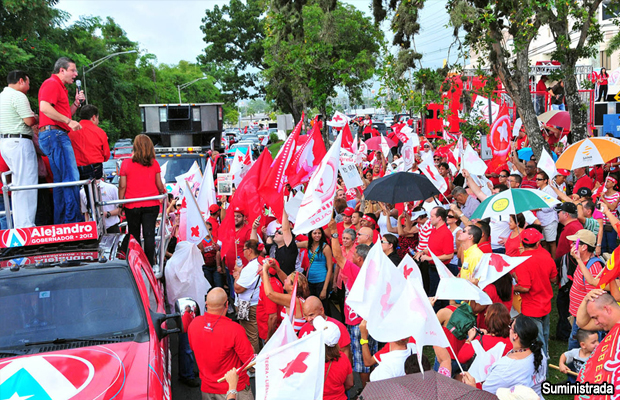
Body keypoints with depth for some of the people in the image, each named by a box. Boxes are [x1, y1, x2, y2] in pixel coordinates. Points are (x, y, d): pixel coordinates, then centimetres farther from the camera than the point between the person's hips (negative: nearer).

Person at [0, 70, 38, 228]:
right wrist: (36, 118, 5)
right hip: (20, 142, -10)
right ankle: (26, 225, -9)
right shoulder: (18, 96, -11)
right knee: (26, 184, -8)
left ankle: (19, 225, 17)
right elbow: (29, 121, -15)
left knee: (17, 183, 15)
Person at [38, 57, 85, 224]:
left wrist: (76, 103, 13)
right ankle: (73, 220, -15)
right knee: (71, 178, -15)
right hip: (54, 134, -11)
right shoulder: (52, 83, -6)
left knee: (61, 181, 10)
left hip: (59, 136, 11)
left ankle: (60, 223, 13)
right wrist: (69, 121, -20)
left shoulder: (60, 87, 25)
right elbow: (45, 108, -21)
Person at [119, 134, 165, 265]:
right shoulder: (154, 164, -3)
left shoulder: (126, 163, -6)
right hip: (151, 205, 0)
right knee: (149, 235, 2)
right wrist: (163, 194, 21)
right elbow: (159, 185, 1)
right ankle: (150, 263, 1)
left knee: (134, 235, 13)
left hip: (132, 206, 0)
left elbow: (122, 186, -5)